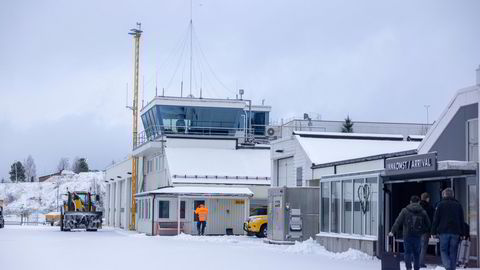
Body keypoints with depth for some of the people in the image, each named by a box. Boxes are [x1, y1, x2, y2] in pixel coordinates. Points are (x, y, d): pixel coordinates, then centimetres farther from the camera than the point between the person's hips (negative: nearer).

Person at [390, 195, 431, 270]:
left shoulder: (405, 211, -2)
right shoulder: (423, 212, 5)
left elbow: (398, 222, -5)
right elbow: (428, 224, 9)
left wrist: (393, 231, -2)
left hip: (407, 235, -2)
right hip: (418, 236, 2)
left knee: (408, 252, 2)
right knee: (416, 253, 11)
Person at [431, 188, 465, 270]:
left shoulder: (441, 205, 0)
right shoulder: (458, 205, 9)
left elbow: (436, 219, -2)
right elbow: (462, 221, 11)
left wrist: (433, 232, 2)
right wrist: (462, 234, 13)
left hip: (444, 232, -2)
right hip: (455, 232, 2)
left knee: (443, 250, 4)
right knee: (453, 252, 7)